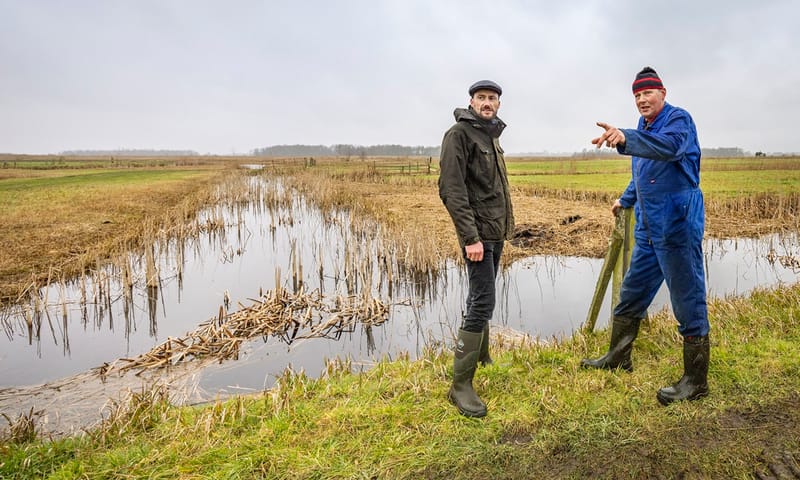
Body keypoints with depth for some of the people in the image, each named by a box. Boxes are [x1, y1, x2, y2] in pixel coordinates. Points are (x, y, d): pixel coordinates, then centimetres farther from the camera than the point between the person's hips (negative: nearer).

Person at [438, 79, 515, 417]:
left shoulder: (491, 135, 16)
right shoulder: (459, 133, -11)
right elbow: (451, 189, -19)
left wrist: (504, 225, 14)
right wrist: (470, 236, -24)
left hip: (496, 231, 9)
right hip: (478, 233, -9)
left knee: (481, 297, 18)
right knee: (483, 302, -12)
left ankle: (481, 356, 33)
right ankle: (461, 384, -5)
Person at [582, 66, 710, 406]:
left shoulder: (679, 119, -10)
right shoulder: (644, 129, 16)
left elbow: (669, 145, -35)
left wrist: (626, 139, -49)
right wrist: (625, 200, 33)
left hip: (677, 227, -9)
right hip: (648, 228, 9)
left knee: (689, 303, -1)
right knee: (631, 295, 16)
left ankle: (696, 381, 10)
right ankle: (618, 357, 30)